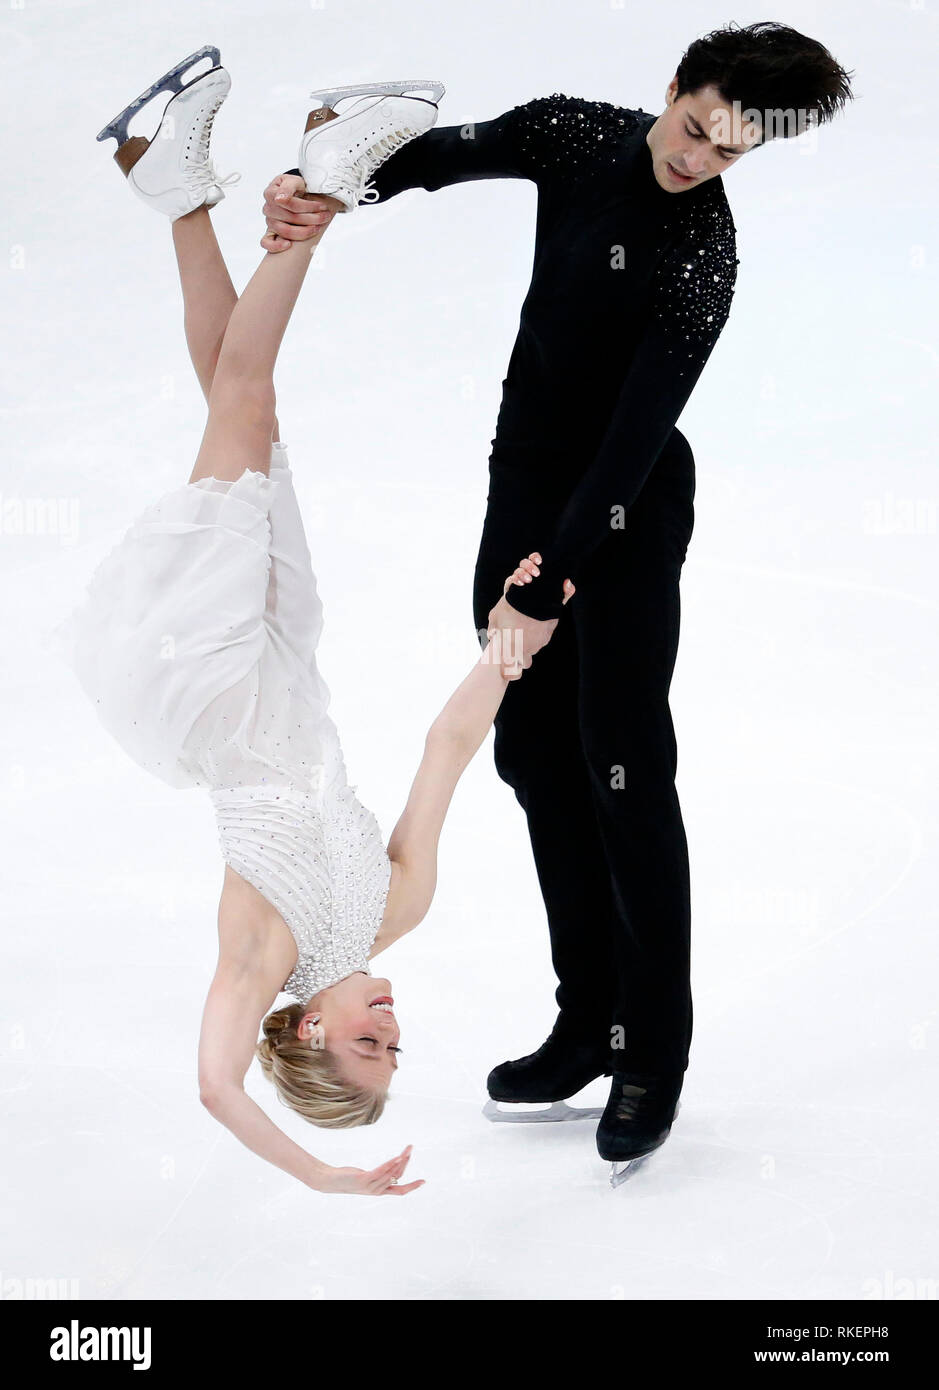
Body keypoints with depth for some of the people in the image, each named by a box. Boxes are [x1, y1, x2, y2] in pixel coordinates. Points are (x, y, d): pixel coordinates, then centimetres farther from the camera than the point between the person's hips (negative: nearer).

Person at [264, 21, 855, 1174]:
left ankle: (654, 1057, -1)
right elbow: (446, 152, -6)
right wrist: (320, 190, -27)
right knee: (534, 754, 8)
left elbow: (637, 433, -25)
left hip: (629, 514, -7)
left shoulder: (704, 257, -21)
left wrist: (551, 582, -29)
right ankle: (589, 1024, 17)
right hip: (523, 483, 7)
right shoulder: (577, 136, -3)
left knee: (624, 771, -10)